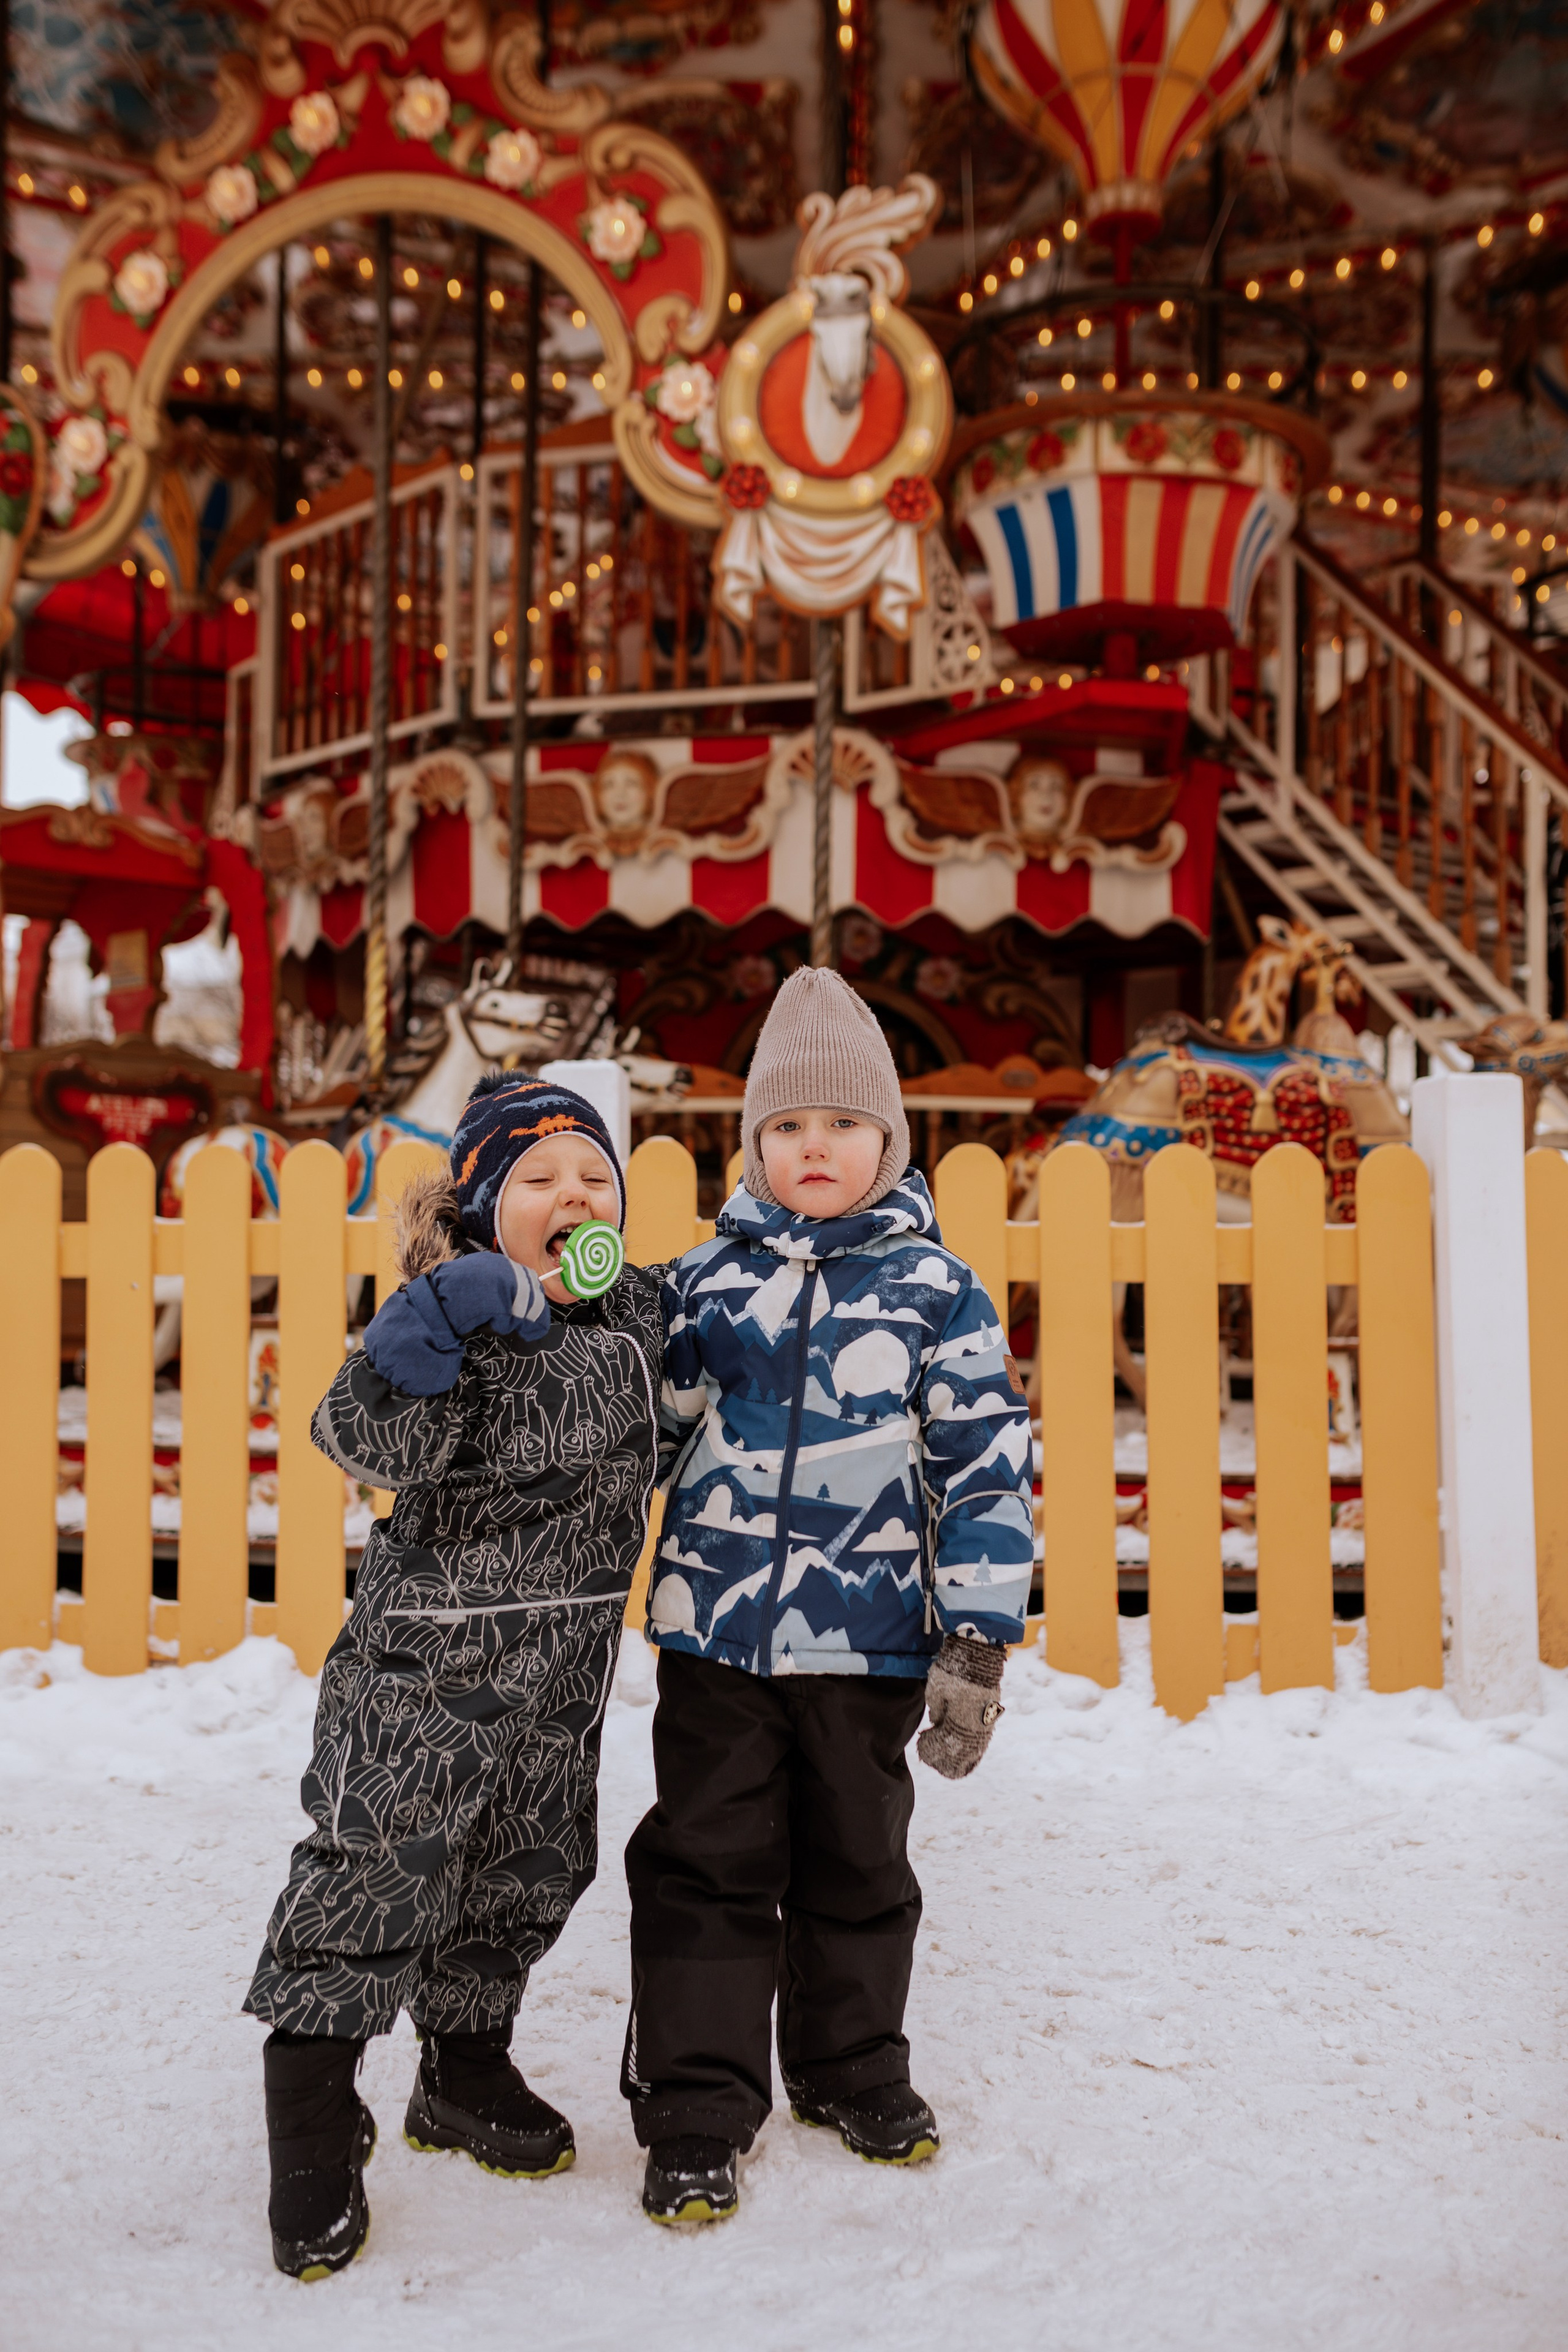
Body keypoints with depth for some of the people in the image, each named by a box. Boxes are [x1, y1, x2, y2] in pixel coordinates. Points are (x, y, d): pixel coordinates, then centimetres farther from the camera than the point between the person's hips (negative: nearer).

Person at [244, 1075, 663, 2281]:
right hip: (427, 1662, -6)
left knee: (526, 1873, 18)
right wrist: (433, 1330, -42)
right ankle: (313, 2123, 18)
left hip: (561, 1672, 7)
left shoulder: (635, 1312, 5)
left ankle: (466, 2070, 40)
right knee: (377, 1868, -1)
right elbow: (375, 1443, -32)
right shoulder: (462, 1319, -15)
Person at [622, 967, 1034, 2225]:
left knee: (856, 1865, 17)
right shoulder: (706, 1276, 2)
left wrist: (976, 1644, -6)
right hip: (715, 1628, 1)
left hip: (869, 1642, 0)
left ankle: (852, 2067, 38)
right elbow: (637, 1432, 11)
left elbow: (987, 1467, -3)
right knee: (706, 1868, 7)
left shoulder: (936, 1289, -3)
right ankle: (696, 2109, 22)